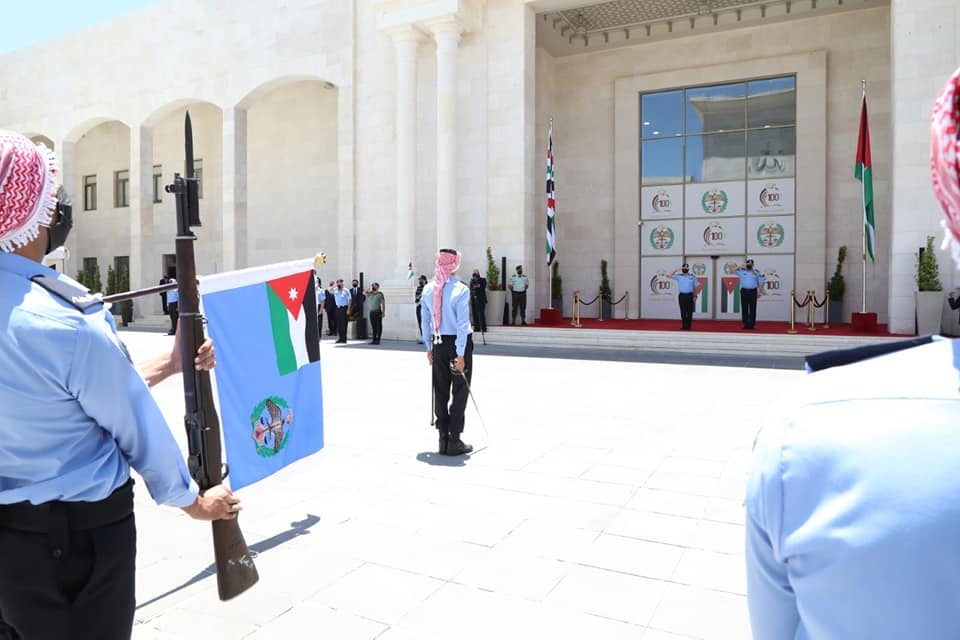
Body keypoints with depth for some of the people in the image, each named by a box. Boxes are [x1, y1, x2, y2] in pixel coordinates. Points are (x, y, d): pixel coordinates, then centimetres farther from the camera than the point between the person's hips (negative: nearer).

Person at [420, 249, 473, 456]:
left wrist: (429, 347, 17)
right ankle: (454, 441, 6)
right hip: (458, 344, -5)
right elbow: (462, 324, -15)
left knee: (440, 392, 11)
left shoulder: (428, 289, 4)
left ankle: (443, 440, 18)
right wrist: (460, 354, -12)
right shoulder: (461, 290, -13)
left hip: (438, 344, 5)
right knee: (459, 393, 3)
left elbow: (425, 321, 8)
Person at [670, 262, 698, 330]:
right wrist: (676, 270, -11)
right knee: (683, 312, 4)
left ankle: (688, 326, 6)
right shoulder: (679, 276, 4)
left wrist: (695, 296, 1)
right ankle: (684, 326, 11)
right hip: (682, 295, 0)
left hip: (690, 295, 0)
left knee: (689, 312, 0)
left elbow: (695, 287, 7)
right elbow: (670, 275, -3)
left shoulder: (692, 276, 4)